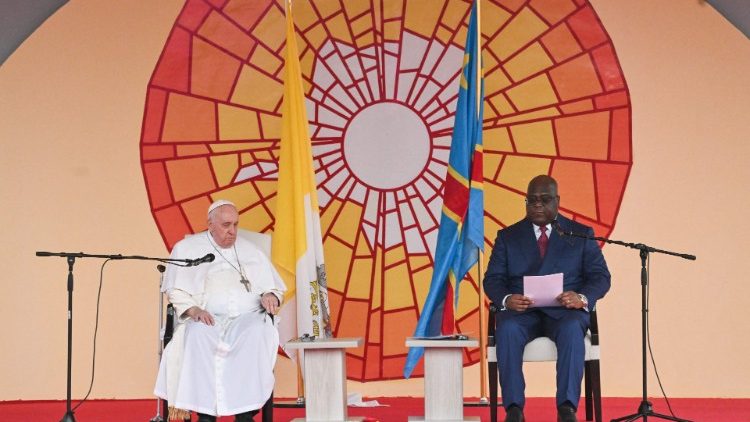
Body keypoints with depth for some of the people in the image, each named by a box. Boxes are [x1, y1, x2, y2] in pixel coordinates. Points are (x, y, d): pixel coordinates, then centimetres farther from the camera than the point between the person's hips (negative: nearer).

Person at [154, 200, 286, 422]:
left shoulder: (250, 250, 23)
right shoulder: (187, 248, 15)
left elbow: (274, 287, 22)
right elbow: (176, 289, 6)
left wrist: (271, 296, -4)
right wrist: (193, 309, -14)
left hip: (247, 316, 1)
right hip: (206, 318, -1)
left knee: (255, 333, -36)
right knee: (199, 335, -38)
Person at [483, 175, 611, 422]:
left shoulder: (581, 234, 15)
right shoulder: (508, 236, 17)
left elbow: (600, 277, 6)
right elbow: (492, 279, 8)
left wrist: (582, 298, -17)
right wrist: (506, 299, -17)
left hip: (564, 311, 0)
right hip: (521, 311, 1)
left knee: (571, 329, -36)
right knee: (508, 329, -34)